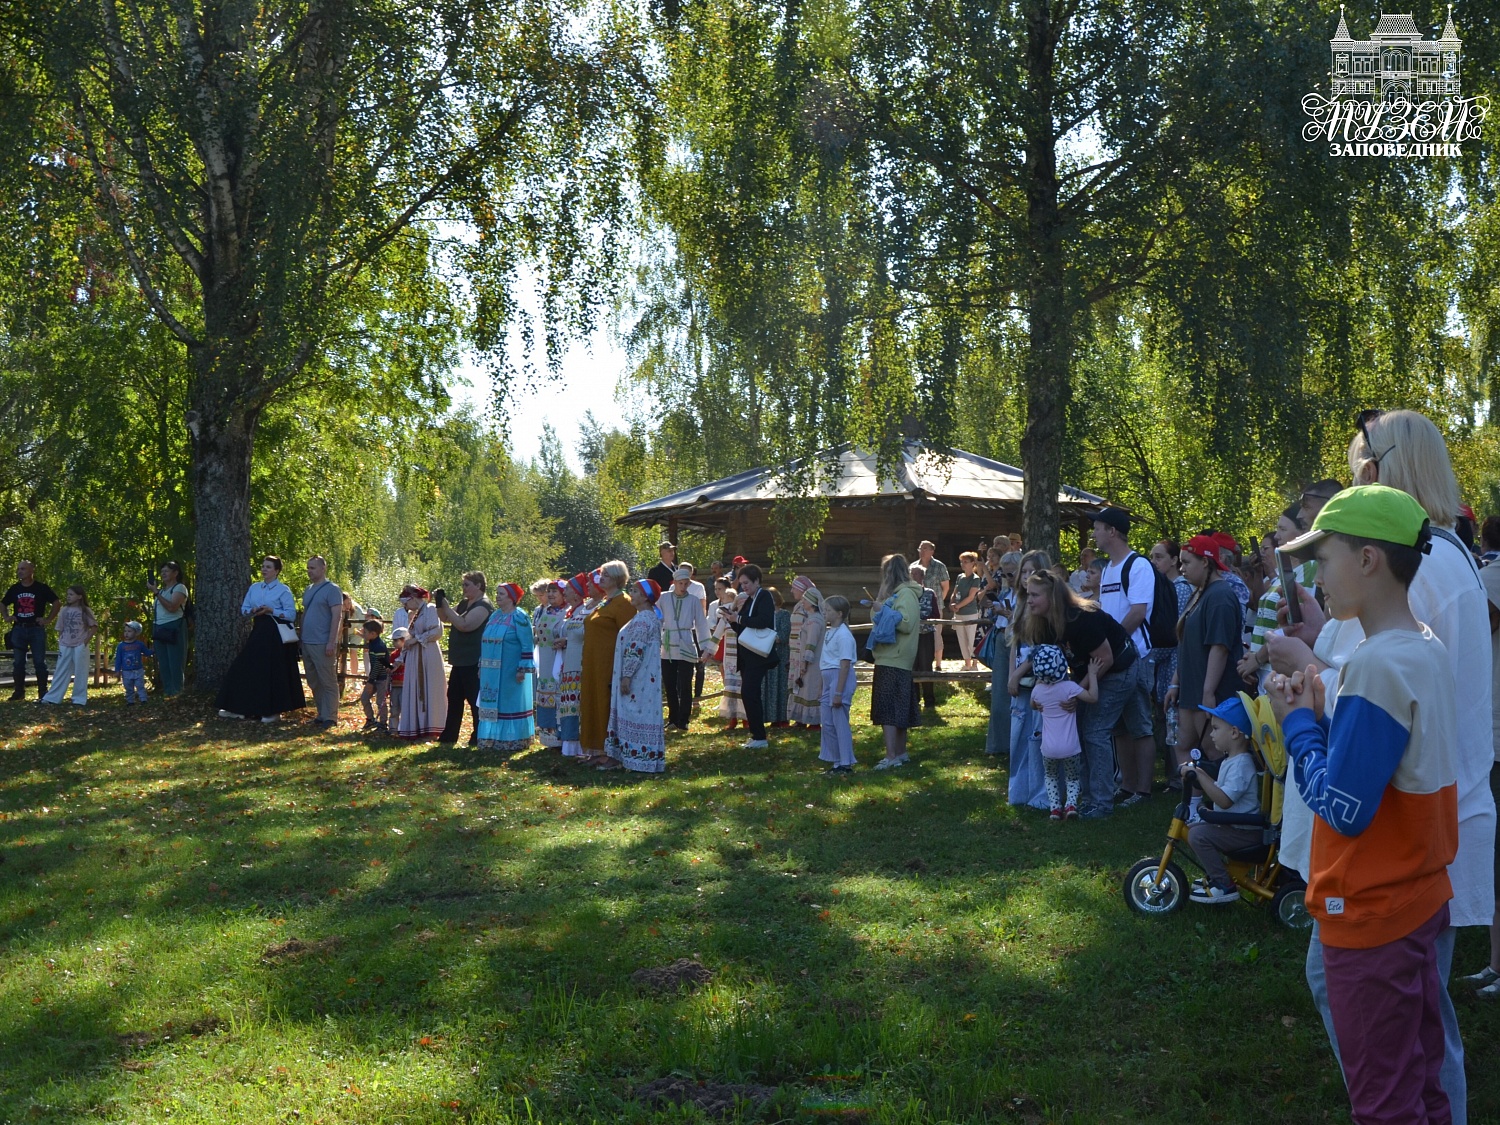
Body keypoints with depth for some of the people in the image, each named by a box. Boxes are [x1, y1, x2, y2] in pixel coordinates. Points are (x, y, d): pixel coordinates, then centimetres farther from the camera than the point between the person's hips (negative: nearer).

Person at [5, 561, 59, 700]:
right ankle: (19, 691, 14)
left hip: (37, 629, -4)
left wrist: (49, 619, -6)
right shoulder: (14, 588, 8)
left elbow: (56, 603, 0)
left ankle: (43, 692, 3)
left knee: (39, 662, -2)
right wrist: (7, 617, 8)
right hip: (18, 629, 4)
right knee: (18, 662, 6)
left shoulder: (41, 588, -3)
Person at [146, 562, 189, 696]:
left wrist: (156, 592, -18)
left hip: (173, 629, -8)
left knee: (175, 663, -9)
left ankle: (177, 692, -9)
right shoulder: (161, 590, 20)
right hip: (158, 630, 8)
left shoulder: (179, 588, -3)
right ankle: (167, 692, 9)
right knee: (163, 664, 6)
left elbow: (172, 607, -19)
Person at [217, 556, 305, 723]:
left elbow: (291, 615, -10)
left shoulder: (283, 590, -5)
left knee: (273, 672, -3)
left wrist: (271, 611, -20)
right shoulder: (254, 587, 12)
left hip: (275, 634, -6)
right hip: (258, 631, 6)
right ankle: (240, 709, 8)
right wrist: (252, 611, -10)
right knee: (249, 669, 3)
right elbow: (243, 610, 12)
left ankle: (274, 711, 6)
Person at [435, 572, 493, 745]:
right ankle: (449, 736, 20)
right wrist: (440, 604, 2)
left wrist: (445, 606, -20)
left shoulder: (483, 605, -14)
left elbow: (464, 625, -25)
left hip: (474, 663, -10)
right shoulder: (464, 603, 14)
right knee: (454, 698, 13)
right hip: (459, 661, 10)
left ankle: (478, 737, 5)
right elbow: (445, 618, 21)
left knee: (475, 700, -3)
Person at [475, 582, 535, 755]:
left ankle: (512, 741, 7)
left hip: (510, 672, -7)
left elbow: (527, 645, -14)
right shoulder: (494, 615, 12)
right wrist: (482, 666, 16)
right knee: (493, 706, 10)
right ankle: (493, 740, 17)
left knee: (510, 705, -1)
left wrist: (523, 669, -18)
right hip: (492, 672, 7)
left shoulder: (519, 617, -11)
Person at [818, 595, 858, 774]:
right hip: (828, 682, 10)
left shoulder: (843, 635, -15)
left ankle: (845, 764, 3)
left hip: (840, 680, -10)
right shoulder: (829, 632, 14)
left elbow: (845, 665, -19)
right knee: (826, 723, 11)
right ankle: (836, 761, 20)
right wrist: (820, 687, 18)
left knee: (840, 723, -4)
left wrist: (838, 692, -21)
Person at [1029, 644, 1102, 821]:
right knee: (1073, 777, 19)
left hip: (1048, 748, 2)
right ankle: (1071, 803, -3)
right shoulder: (1069, 687, -15)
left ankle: (1054, 806, 11)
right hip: (1070, 747, -2)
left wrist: (1039, 681, 25)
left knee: (1051, 776, 26)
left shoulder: (1037, 690, -2)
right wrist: (1092, 674, -10)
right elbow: (1093, 697, -18)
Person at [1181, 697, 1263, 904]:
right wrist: (1199, 774, 8)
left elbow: (1224, 800, -31)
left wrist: (1200, 776, -32)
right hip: (1233, 824, 11)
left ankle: (1224, 887, -14)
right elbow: (1219, 790, 19)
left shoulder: (1241, 765, -22)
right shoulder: (1230, 760, 11)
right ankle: (1215, 876, 26)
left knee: (1198, 835, -22)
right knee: (1194, 827, 18)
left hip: (1245, 831, -11)